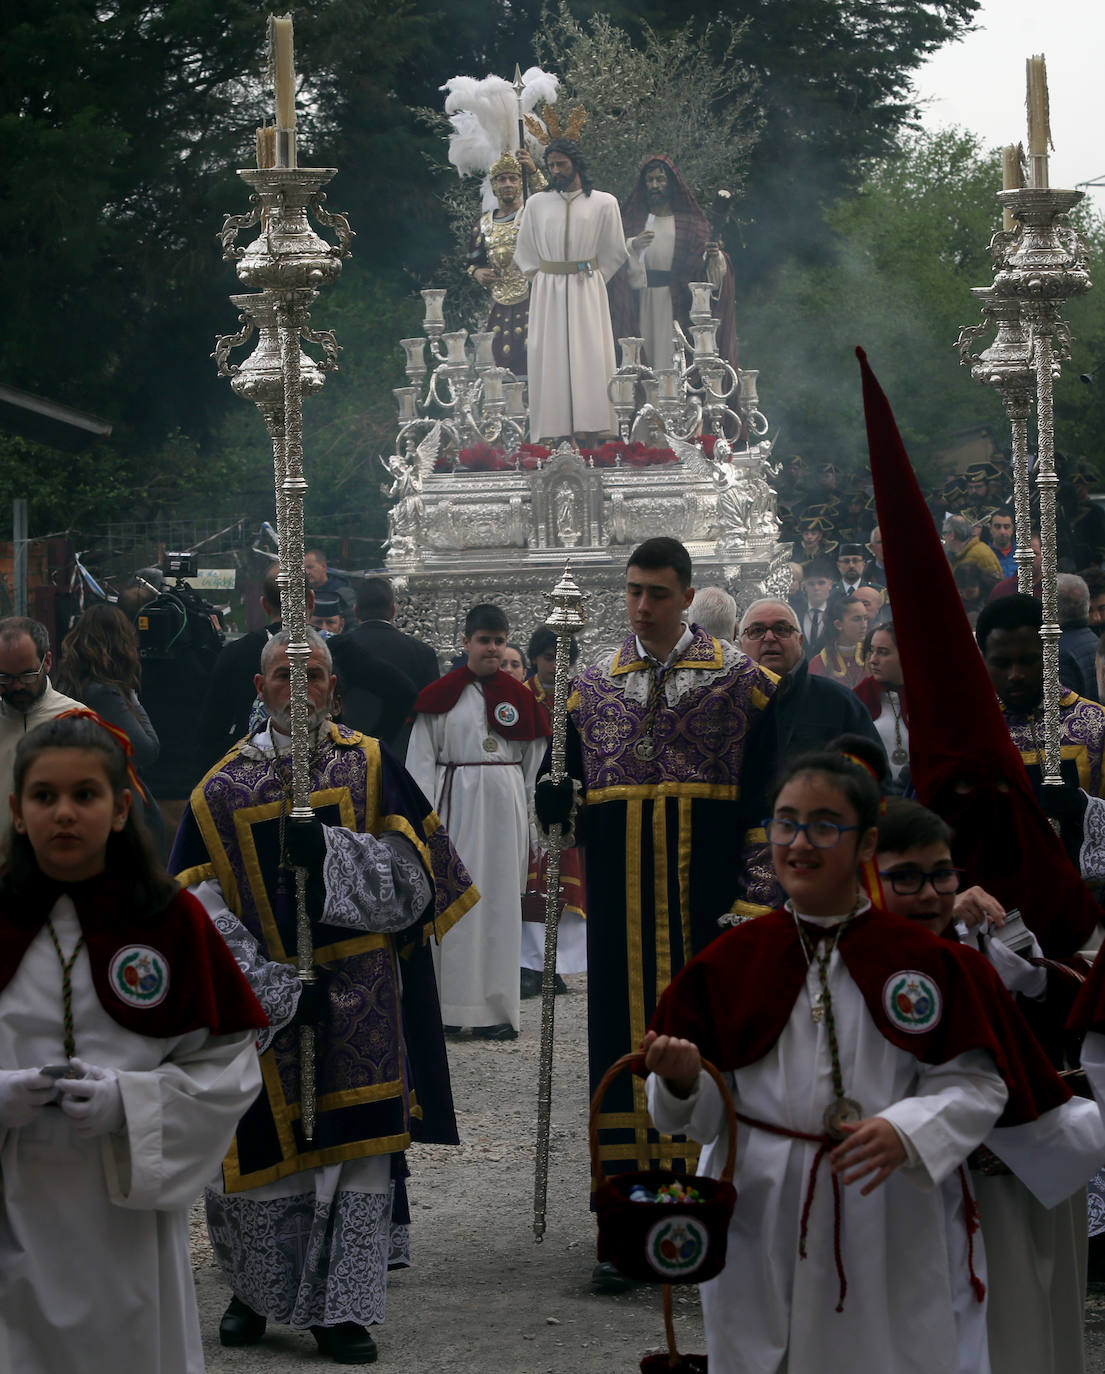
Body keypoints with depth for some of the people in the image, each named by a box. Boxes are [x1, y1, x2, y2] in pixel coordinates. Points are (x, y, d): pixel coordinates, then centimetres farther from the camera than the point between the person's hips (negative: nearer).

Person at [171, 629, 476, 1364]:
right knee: (264, 1154, 5)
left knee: (358, 1155, -2)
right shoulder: (222, 791, 2)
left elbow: (410, 881, -6)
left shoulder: (371, 768, 2)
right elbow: (199, 915, -4)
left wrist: (327, 849, -21)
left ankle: (342, 1306, 9)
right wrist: (276, 989, -14)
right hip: (259, 1002, 0)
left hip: (361, 1001, 0)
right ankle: (256, 1291, 27)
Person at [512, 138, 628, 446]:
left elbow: (614, 252, 9)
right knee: (548, 355, -5)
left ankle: (589, 430, -5)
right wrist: (537, 278, 7)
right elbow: (524, 252, 16)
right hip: (547, 290, 1)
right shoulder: (537, 204, 8)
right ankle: (548, 433, -7)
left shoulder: (603, 203, 3)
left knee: (590, 354, -6)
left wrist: (593, 278, 5)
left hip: (587, 290, -1)